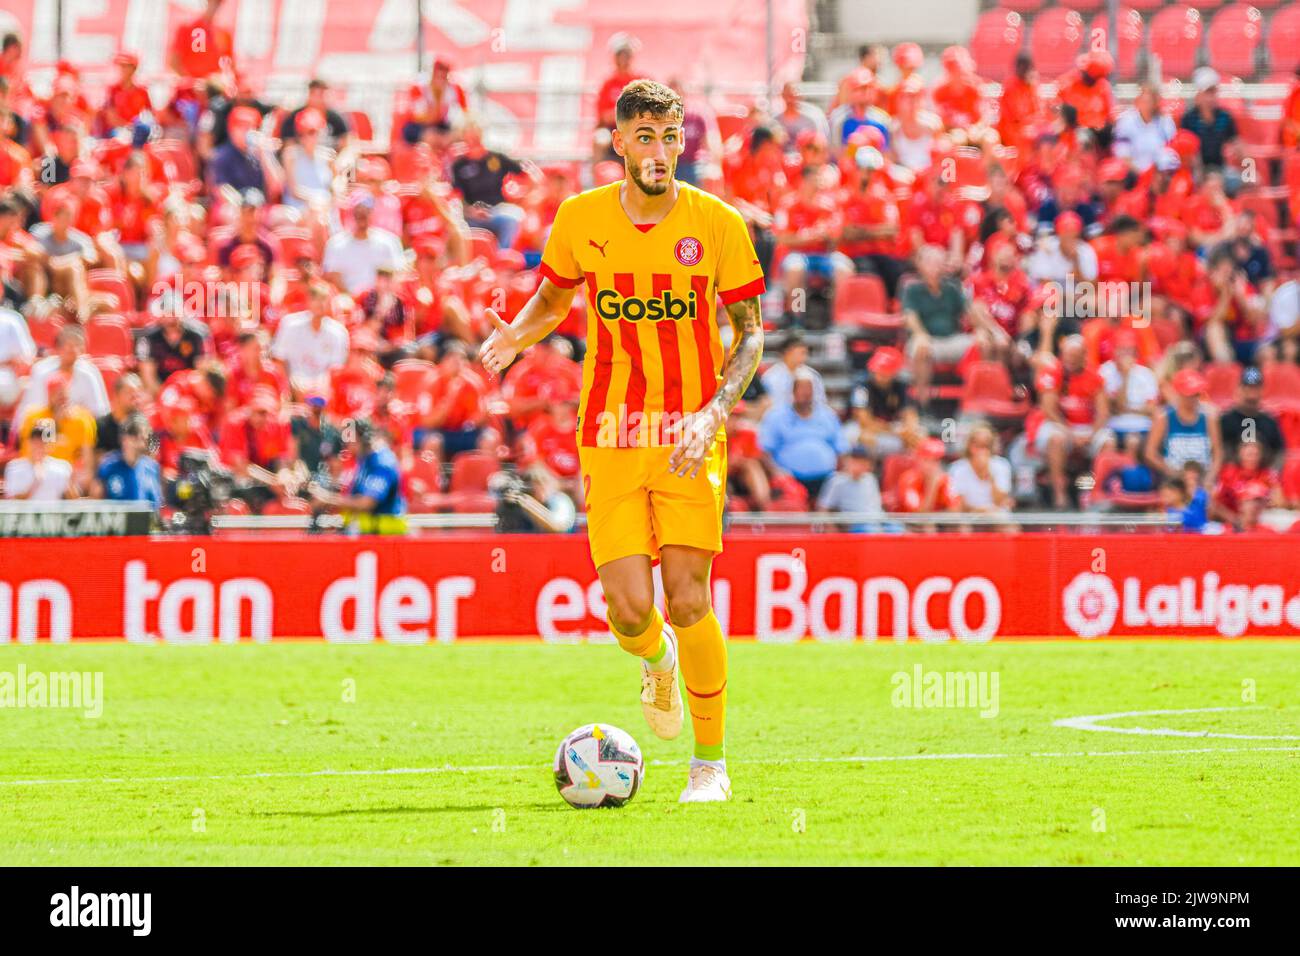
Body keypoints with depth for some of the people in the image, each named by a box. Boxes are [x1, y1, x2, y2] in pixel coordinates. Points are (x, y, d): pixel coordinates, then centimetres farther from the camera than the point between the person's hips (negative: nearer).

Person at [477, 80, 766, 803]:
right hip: (609, 437, 1)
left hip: (690, 439, -1)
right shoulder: (580, 220, 2)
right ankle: (657, 661, 31)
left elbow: (750, 333, 3)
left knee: (688, 600, -11)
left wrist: (713, 410, -13)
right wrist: (517, 335, -3)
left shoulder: (718, 224, -4)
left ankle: (712, 764, 6)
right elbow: (554, 295, 20)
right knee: (629, 608, -9)